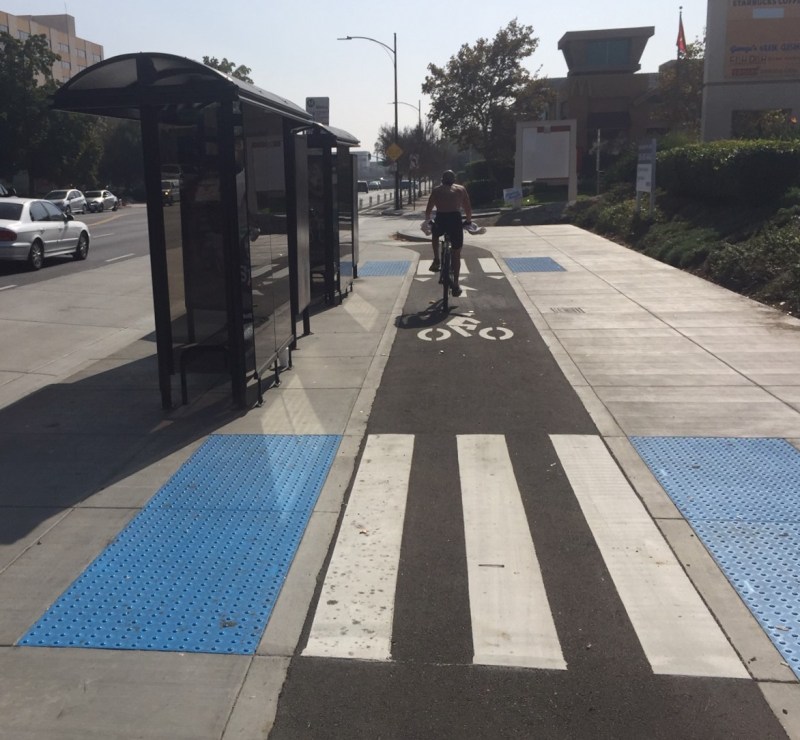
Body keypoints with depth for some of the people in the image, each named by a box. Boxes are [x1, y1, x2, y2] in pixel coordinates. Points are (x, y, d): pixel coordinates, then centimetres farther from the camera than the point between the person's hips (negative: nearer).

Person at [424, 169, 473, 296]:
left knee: (435, 235, 37)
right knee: (456, 254, 10)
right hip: (455, 220, 0)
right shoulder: (461, 189, 14)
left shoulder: (436, 190, 14)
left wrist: (428, 221, 31)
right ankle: (455, 285, 8)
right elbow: (468, 208, 14)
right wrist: (468, 221, 29)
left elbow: (428, 209, 14)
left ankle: (436, 261, 21)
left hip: (440, 221, 0)